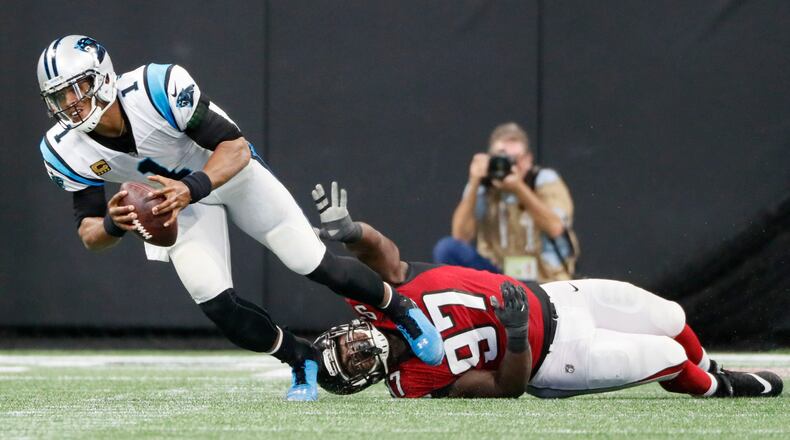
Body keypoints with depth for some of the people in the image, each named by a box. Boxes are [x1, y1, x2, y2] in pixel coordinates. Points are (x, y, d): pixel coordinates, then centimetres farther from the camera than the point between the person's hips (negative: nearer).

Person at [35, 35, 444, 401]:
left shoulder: (158, 87, -37)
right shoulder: (65, 150, -23)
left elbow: (236, 147, -33)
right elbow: (88, 232, -17)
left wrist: (190, 189, -52)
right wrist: (113, 224, -42)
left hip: (229, 168, -3)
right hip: (176, 194, 3)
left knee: (316, 266, -5)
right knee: (217, 305, -13)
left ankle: (399, 307, 24)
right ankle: (301, 360, 15)